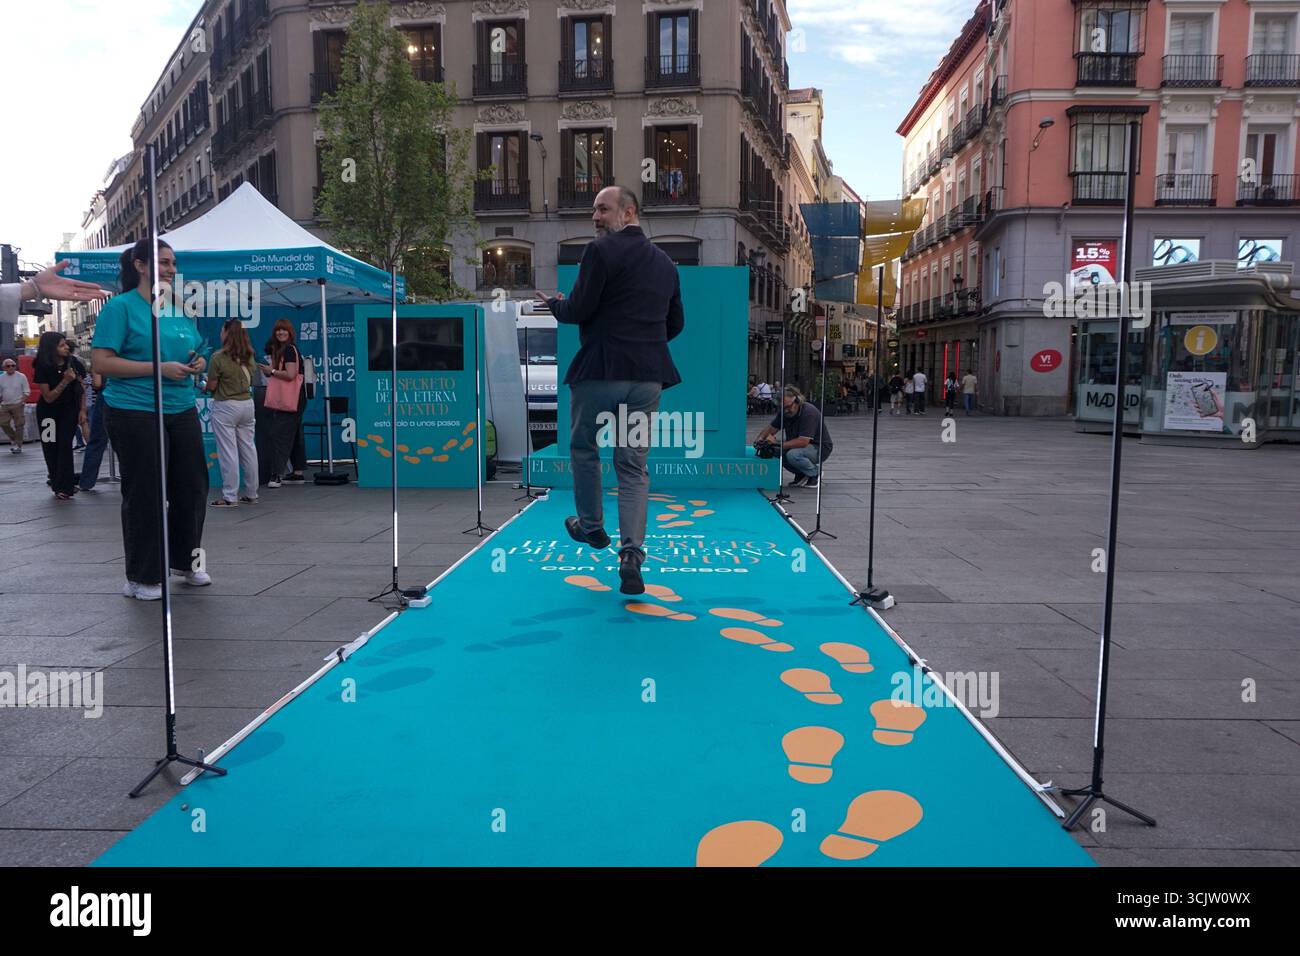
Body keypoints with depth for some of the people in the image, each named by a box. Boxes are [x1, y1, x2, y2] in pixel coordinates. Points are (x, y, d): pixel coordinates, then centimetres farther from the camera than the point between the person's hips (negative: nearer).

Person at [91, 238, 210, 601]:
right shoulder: (121, 306, -6)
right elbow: (102, 361, -13)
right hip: (135, 412, -6)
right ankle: (142, 577, 13)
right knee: (145, 494, 0)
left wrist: (197, 363, 2)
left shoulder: (179, 309, 14)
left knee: (192, 487, 11)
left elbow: (195, 351, 26)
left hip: (182, 411, 7)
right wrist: (159, 368, -20)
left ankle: (185, 561, 29)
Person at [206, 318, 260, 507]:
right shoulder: (248, 356, 4)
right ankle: (251, 494, 16)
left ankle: (230, 497, 1)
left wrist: (205, 385, 12)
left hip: (225, 407, -6)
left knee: (228, 452, -2)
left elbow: (211, 386, -9)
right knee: (248, 448, 10)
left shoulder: (219, 357, -14)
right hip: (247, 403, 6)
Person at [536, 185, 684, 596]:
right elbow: (675, 324, 18)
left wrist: (555, 304, 9)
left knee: (583, 449, 18)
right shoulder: (665, 262, 14)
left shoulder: (601, 250, -8)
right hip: (647, 377, 5)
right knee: (633, 465, 6)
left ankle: (591, 526, 32)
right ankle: (631, 554, -4)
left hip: (600, 371, -5)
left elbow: (578, 311, -12)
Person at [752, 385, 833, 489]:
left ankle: (815, 473, -5)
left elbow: (803, 442, -34)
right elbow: (771, 429, 3)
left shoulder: (809, 412, -27)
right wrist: (760, 439, -19)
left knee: (793, 455, -34)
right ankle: (801, 475, 6)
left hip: (820, 448, -8)